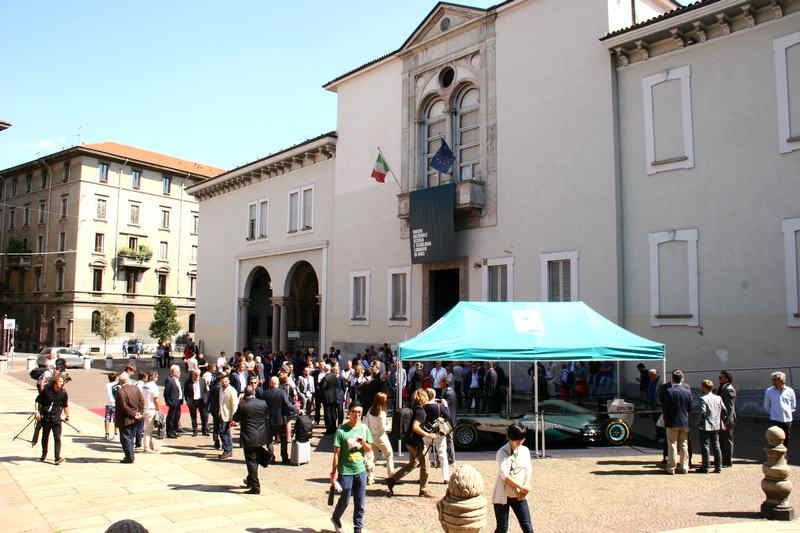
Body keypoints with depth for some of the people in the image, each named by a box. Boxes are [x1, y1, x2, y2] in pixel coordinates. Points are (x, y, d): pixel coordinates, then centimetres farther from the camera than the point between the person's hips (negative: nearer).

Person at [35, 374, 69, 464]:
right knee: (45, 437, 16)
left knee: (57, 437, -10)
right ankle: (44, 454, 39)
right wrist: (36, 411, -7)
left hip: (56, 418, 0)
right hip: (46, 417, 0)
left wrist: (67, 415, 10)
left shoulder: (63, 393, -1)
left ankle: (57, 458, -11)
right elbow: (37, 401, 3)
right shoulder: (46, 390, -7)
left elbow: (65, 405, 12)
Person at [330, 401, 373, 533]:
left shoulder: (364, 428, 2)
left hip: (361, 470, 4)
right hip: (345, 471, -3)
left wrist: (363, 442, -12)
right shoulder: (341, 430, -11)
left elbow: (369, 449, 8)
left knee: (360, 503, 8)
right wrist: (334, 472, -10)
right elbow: (336, 453, -9)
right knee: (345, 500, 10)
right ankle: (335, 519, 38)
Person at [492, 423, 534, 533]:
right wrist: (522, 487, -18)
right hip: (502, 496, -4)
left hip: (519, 497, 4)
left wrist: (525, 489, -10)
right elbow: (504, 475, -19)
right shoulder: (502, 453, -12)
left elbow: (528, 471, 4)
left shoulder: (525, 450, 5)